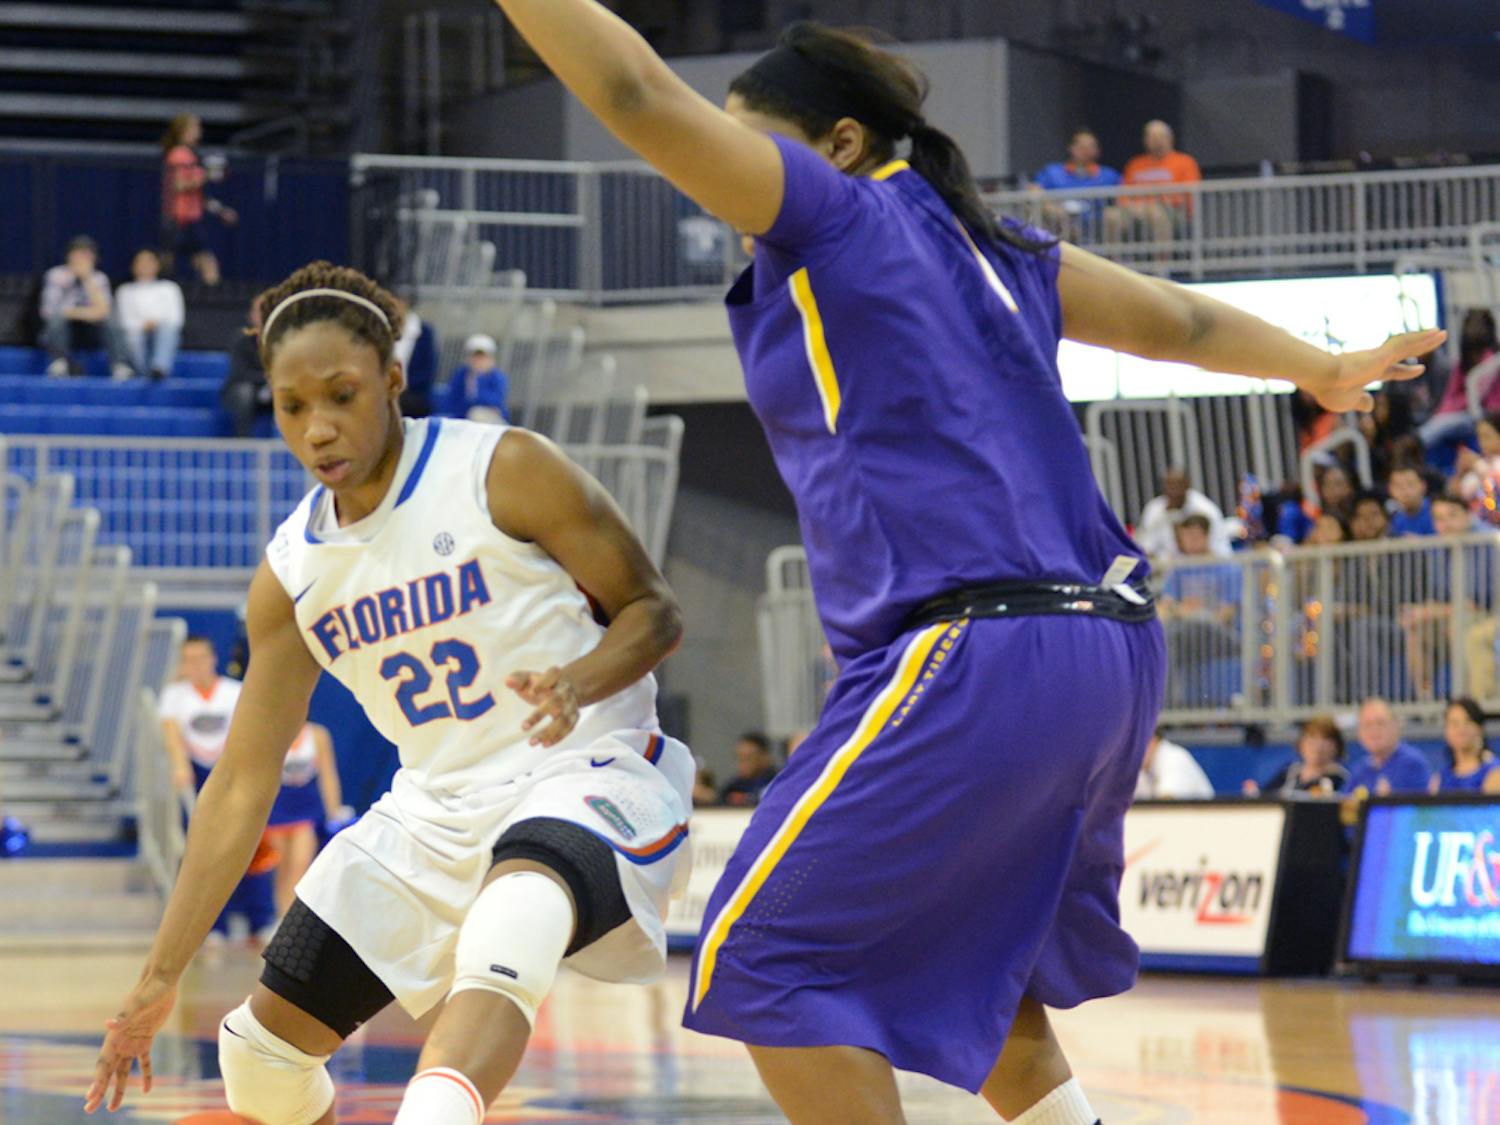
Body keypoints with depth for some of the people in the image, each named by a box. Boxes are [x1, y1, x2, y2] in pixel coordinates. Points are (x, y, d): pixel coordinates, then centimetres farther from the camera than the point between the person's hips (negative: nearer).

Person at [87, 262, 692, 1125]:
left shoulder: (503, 472, -11)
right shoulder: (292, 574, 3)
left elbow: (653, 610, -5)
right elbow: (243, 783, 7)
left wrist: (579, 682, -28)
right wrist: (161, 978, 5)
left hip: (587, 773, -7)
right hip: (437, 813, 7)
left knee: (509, 923, -42)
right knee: (263, 1047, 4)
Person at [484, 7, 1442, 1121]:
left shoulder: (837, 210, 0)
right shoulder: (989, 244, 21)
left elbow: (640, 95, -9)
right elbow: (1181, 320, 33)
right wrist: (1325, 371, 48)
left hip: (977, 654, -9)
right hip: (1111, 647, 9)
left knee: (764, 960, -5)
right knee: (966, 961, 26)